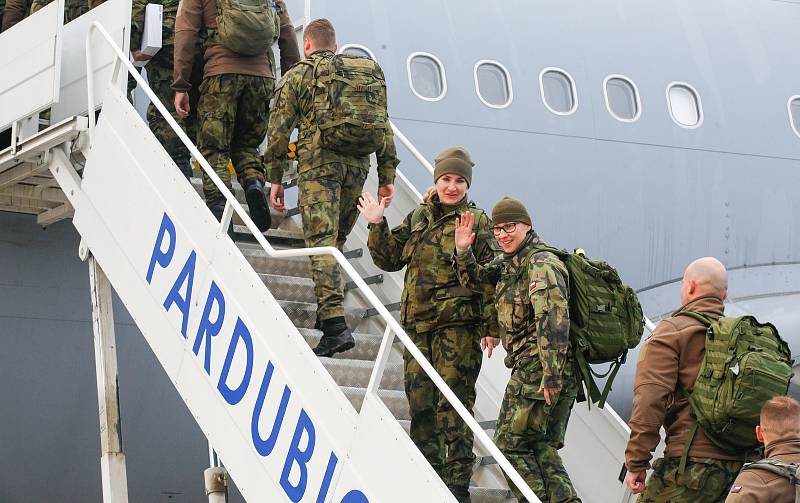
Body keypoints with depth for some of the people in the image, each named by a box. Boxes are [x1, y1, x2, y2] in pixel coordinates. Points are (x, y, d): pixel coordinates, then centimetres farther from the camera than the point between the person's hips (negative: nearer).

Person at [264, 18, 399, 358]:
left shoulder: (297, 77, 9)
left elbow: (279, 130, 2)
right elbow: (384, 127, 15)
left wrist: (275, 179, 5)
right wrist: (387, 177, 15)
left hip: (318, 164, -4)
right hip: (357, 164, 4)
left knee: (321, 243, -10)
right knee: (335, 241, 17)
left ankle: (335, 325, -23)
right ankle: (328, 312, 17)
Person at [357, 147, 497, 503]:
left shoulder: (476, 221, 0)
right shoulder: (419, 217, 15)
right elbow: (389, 259, 20)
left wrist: (491, 328, -10)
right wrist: (377, 225, 5)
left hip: (457, 326, -5)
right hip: (417, 325, 6)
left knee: (453, 405, -8)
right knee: (420, 403, 7)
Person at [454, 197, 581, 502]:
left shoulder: (541, 263, -14)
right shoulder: (511, 262, 16)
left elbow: (553, 318, -25)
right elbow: (474, 280, 27)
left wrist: (551, 374, -30)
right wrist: (463, 252, 6)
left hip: (537, 370, -10)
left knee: (511, 443, -4)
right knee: (542, 447, 11)